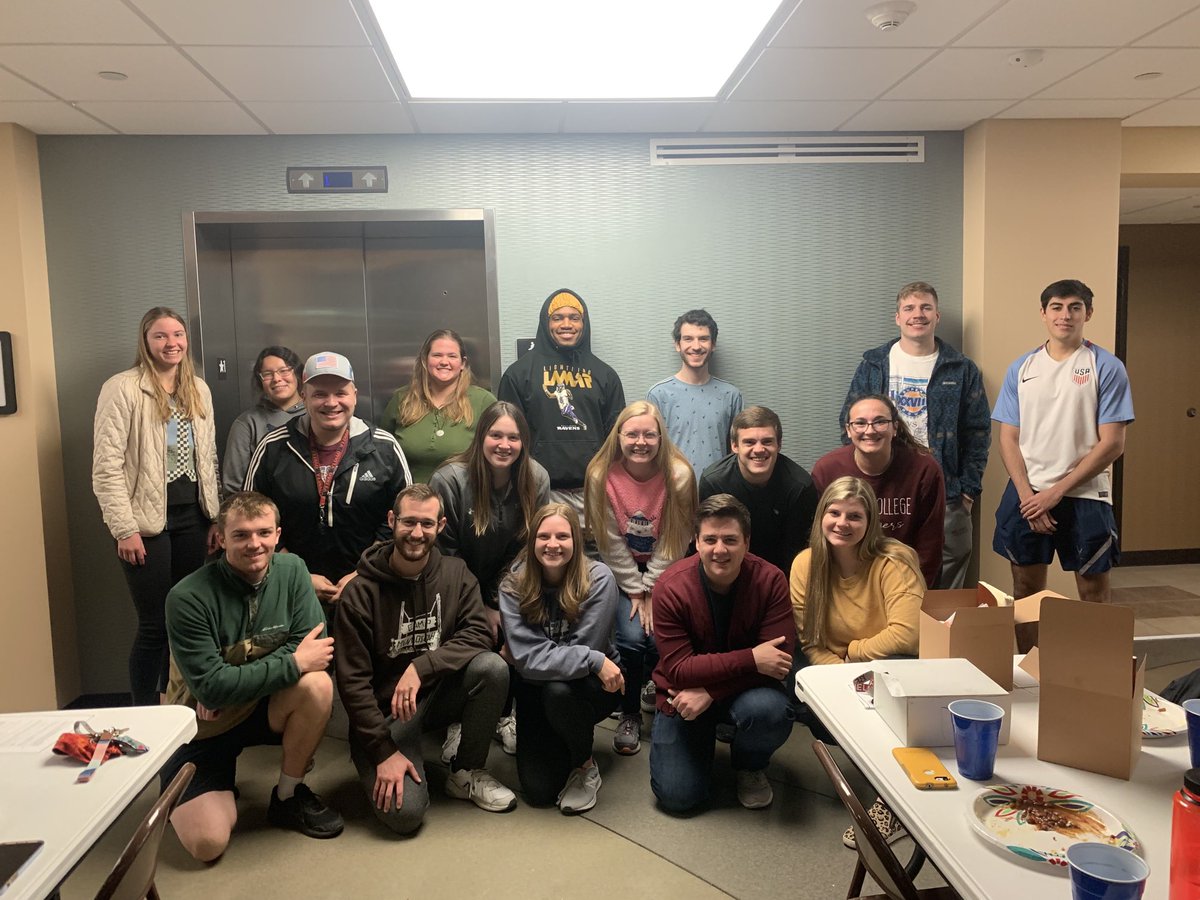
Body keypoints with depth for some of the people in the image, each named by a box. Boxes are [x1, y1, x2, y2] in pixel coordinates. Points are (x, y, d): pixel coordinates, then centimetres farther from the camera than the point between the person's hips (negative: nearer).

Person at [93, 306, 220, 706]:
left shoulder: (198, 389, 10)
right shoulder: (122, 388, -9)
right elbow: (107, 465, -13)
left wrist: (215, 517, 11)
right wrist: (125, 528, -16)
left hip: (191, 517, 6)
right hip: (147, 520, -6)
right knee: (155, 624, -2)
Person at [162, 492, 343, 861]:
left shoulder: (291, 570, -11)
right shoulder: (188, 598, -22)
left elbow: (313, 647, -16)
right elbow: (209, 687, -25)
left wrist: (237, 683, -25)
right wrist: (293, 663, -26)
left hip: (263, 708, 3)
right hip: (202, 729, -3)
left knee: (317, 685, -28)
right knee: (208, 843, -18)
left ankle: (288, 797, -4)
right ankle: (218, 789, 19)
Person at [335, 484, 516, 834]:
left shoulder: (456, 574, -3)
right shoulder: (360, 593, -12)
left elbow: (479, 634, -14)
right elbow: (352, 681, -12)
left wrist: (422, 666, -29)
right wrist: (384, 751, -18)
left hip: (441, 695, 3)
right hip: (385, 711, -3)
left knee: (492, 667, -27)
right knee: (405, 812, -24)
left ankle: (467, 772, -4)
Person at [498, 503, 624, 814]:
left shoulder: (598, 579, -20)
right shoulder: (513, 587, -14)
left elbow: (583, 646, -22)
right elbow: (526, 657, -23)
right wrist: (594, 660, -31)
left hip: (594, 684, -2)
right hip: (537, 692, 2)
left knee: (558, 691, -36)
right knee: (538, 791, -10)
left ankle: (586, 766, -5)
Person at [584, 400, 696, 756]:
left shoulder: (679, 475, -18)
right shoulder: (601, 476, -16)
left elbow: (675, 543, -13)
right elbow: (611, 543, -11)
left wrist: (651, 591, -14)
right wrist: (635, 592, -11)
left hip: (664, 570, 0)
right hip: (622, 570, 0)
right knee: (631, 636, -17)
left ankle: (654, 684, 23)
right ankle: (629, 715, 8)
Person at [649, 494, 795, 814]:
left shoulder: (770, 580, -19)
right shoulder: (671, 587, -21)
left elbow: (780, 660, -22)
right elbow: (678, 669, -23)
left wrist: (709, 692, -28)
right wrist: (750, 659, -32)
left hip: (746, 688, 1)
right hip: (684, 693, 0)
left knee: (771, 711, -34)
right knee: (678, 796, -10)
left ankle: (750, 766, 3)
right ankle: (704, 736, 24)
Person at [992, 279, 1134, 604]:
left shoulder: (1107, 368, -3)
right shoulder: (1021, 368, 6)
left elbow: (1112, 444, -7)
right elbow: (1009, 439, 5)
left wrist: (1056, 492, -12)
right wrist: (1027, 495, -8)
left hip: (1085, 496, -2)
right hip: (1027, 495, 2)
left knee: (1093, 594, 6)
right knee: (1025, 589, 11)